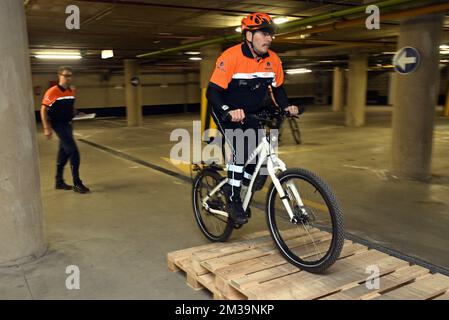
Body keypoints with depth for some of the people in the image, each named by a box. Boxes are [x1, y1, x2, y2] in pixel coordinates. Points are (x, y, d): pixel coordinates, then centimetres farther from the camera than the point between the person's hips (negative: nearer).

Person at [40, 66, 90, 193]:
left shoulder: (72, 91, 5)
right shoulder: (52, 92, -14)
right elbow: (43, 110, -10)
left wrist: (74, 112, 6)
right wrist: (47, 128, -13)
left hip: (68, 124, 7)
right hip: (58, 125, -7)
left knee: (64, 153, 14)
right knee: (73, 152, -13)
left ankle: (59, 182, 27)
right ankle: (77, 184, -6)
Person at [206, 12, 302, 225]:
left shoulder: (273, 60, -8)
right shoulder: (231, 57, -24)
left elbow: (278, 88, 6)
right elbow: (212, 92, -27)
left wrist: (286, 106, -14)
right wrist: (229, 112, -44)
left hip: (250, 115, 6)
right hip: (226, 113, -6)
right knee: (240, 149, -27)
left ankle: (232, 186, 20)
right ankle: (233, 201, -11)